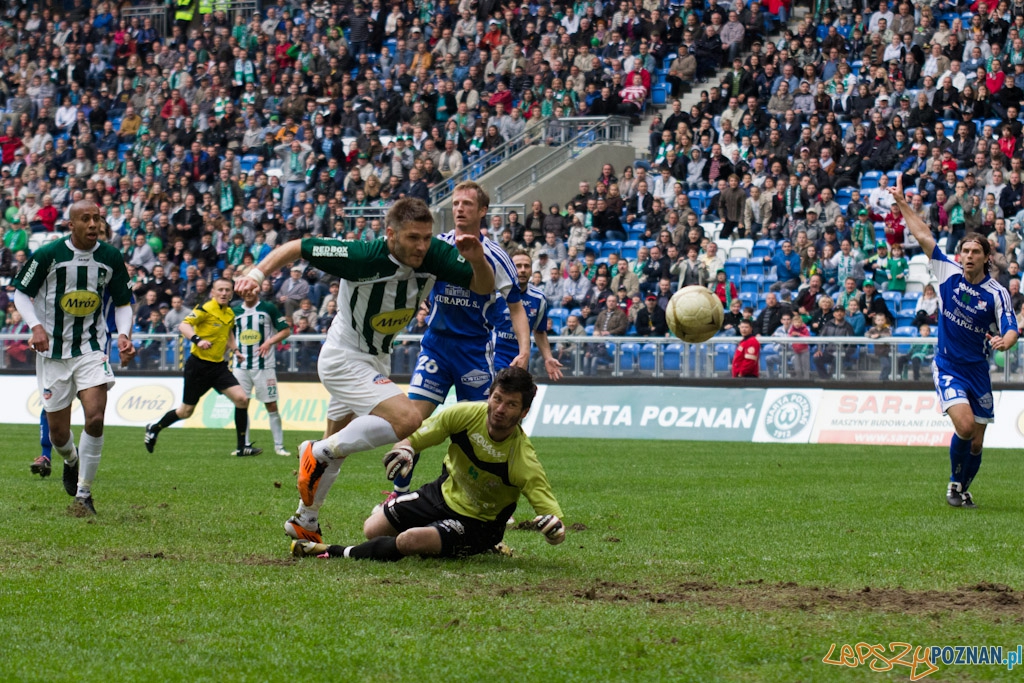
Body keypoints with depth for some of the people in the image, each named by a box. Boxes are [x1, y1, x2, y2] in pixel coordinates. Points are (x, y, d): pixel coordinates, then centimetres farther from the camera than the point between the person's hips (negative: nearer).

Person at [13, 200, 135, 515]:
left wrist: (124, 333, -8)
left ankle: (84, 493, -3)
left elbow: (123, 302, 10)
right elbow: (21, 293, 1)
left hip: (92, 348, 1)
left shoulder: (111, 257, -3)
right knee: (58, 432, 5)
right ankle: (72, 461, 43)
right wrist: (35, 326, -15)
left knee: (95, 418, -18)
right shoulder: (47, 255, -10)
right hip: (53, 350, -1)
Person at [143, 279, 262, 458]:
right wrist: (197, 340, -40)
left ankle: (242, 447, -4)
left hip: (219, 366, 6)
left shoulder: (230, 313, 8)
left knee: (242, 399, -11)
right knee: (186, 411, 4)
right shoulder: (205, 309, -14)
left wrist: (234, 349, 14)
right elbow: (183, 326, -24)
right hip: (198, 365, -6)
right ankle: (154, 428, 31)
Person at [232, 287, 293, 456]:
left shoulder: (268, 308, -2)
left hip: (264, 365, -3)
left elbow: (286, 330, -2)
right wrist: (234, 350, -1)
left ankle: (279, 445, 7)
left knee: (271, 405, -1)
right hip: (241, 365, 3)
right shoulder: (235, 311, 9)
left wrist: (269, 342, -17)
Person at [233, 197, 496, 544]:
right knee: (407, 419, -27)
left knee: (338, 447, 23)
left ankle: (304, 522, 42)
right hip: (345, 359, -8)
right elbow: (297, 247, -20)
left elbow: (484, 287, -12)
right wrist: (258, 272, -33)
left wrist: (478, 259, -32)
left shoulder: (436, 255, -17)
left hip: (376, 360, 8)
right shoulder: (362, 256, -30)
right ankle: (318, 452, -9)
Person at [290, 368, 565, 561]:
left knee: (409, 541, -29)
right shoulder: (467, 414, -20)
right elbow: (416, 435, -5)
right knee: (372, 529, 8)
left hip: (478, 524, -5)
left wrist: (554, 527, -54)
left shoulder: (523, 460, -30)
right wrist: (404, 449, -28)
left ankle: (337, 553, -9)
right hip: (444, 493, 5)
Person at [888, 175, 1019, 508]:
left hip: (977, 369, 1)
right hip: (948, 366, -1)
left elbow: (1011, 329, -15)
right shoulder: (949, 274, -3)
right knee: (965, 425, -22)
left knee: (977, 441, 4)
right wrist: (902, 203, -1)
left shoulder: (997, 293, -6)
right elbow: (923, 236, 0)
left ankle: (963, 488, 29)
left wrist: (1004, 341, -38)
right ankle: (954, 483, 1)